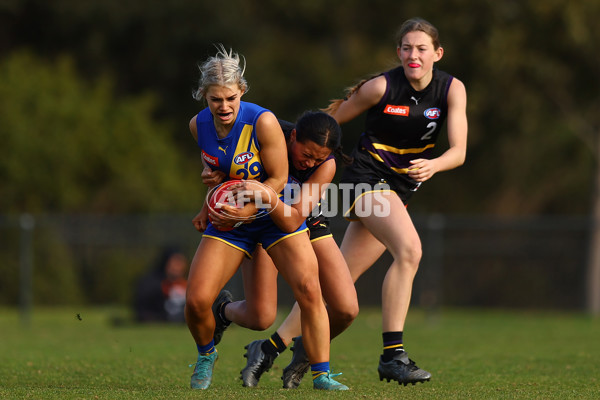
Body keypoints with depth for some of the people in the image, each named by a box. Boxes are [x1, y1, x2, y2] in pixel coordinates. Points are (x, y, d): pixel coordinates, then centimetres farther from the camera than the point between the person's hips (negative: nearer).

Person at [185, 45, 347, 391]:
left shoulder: (263, 121, -23)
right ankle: (206, 355, 21)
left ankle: (321, 374, -8)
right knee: (196, 300, -10)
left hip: (274, 213, -3)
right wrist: (210, 206, 5)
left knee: (309, 290, -19)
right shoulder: (198, 125, -7)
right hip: (229, 219, 3)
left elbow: (278, 179, -16)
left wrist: (244, 211, -23)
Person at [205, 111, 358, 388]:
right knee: (260, 318, -14)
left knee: (346, 309, -16)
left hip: (308, 225, 1)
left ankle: (306, 350, 16)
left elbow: (296, 215, -35)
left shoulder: (326, 166, -26)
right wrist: (214, 175, -27)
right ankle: (224, 310, 23)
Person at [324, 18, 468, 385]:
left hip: (401, 188, 5)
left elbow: (459, 151, -10)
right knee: (409, 249, -29)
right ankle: (393, 355, -28)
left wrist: (433, 165, -30)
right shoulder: (381, 87, -13)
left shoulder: (452, 90, -3)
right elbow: (329, 122, 0)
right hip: (368, 176, -5)